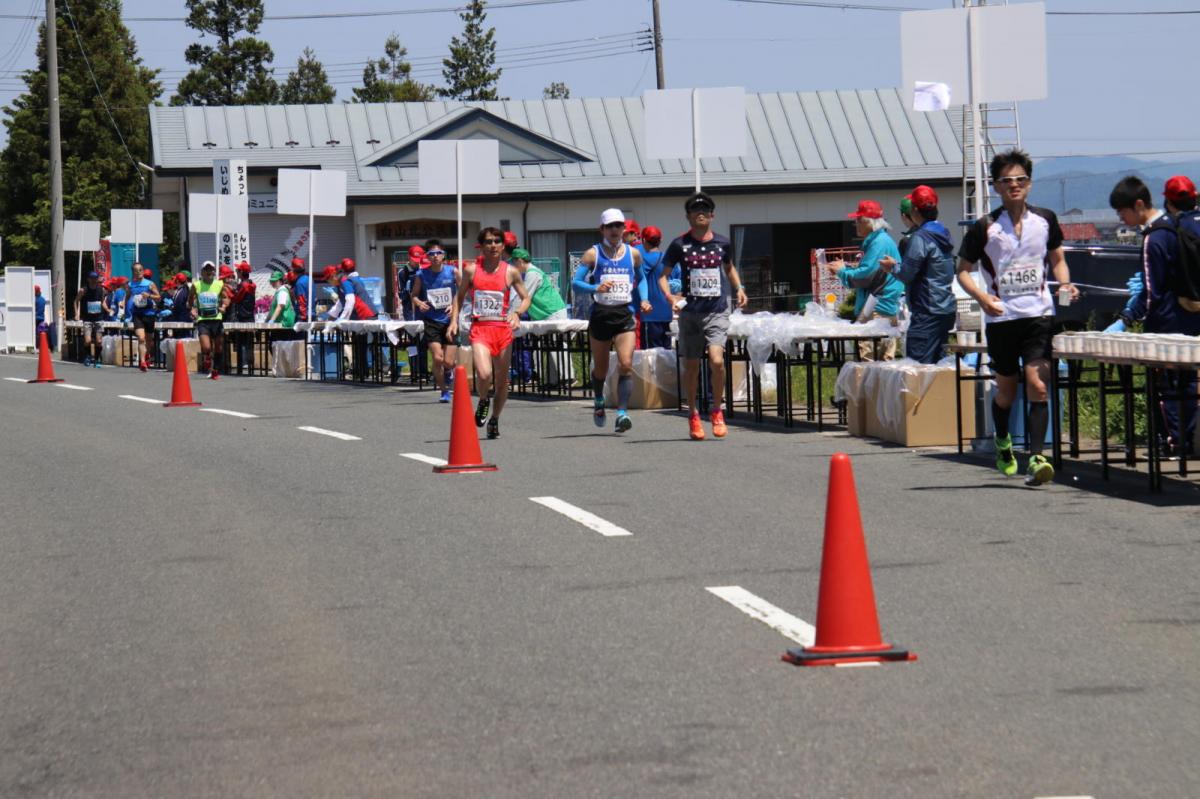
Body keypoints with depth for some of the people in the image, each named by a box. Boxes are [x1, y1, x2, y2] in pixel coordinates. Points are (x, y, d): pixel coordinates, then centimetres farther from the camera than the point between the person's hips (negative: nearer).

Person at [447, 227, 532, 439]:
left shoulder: (511, 272, 3)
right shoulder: (471, 270, 4)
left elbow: (526, 298, 9)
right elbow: (460, 296, 15)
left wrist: (517, 313, -11)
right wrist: (454, 320, 3)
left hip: (503, 328, 1)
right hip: (479, 328, -1)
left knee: (502, 380, 7)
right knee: (484, 374, -22)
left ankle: (494, 420, 27)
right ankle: (483, 400, 11)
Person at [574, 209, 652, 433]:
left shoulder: (633, 254, 8)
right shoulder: (593, 254, 0)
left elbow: (641, 278, 25)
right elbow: (575, 282, -5)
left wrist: (643, 300, 8)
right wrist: (595, 288, -24)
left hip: (625, 315, 1)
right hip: (600, 315, -1)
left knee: (626, 364, -17)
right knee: (600, 368, 12)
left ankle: (622, 412, -21)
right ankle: (599, 402, 41)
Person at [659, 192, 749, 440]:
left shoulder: (722, 243, 6)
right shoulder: (680, 244, 0)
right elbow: (663, 275, 4)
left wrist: (739, 288, 11)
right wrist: (669, 296, -14)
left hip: (717, 311, 0)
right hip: (690, 312, 0)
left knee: (716, 360, -18)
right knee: (691, 366, 7)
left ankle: (717, 411, 3)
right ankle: (693, 415, 26)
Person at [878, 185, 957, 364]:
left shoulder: (919, 238, -15)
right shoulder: (943, 234, 14)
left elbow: (907, 274, -17)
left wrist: (893, 267, 5)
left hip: (928, 313, -9)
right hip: (948, 310, 9)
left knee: (917, 363, -11)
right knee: (937, 363, 13)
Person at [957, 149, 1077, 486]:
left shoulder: (1045, 220, 4)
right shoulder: (984, 227, -3)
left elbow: (1057, 260, 18)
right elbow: (963, 270, 3)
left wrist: (1065, 284, -3)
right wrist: (981, 296, -16)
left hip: (1039, 313, 0)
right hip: (1001, 316, 0)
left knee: (1038, 385, -14)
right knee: (1006, 391, 13)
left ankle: (1036, 458, -19)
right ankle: (1002, 443, 41)